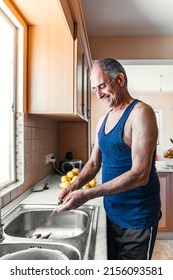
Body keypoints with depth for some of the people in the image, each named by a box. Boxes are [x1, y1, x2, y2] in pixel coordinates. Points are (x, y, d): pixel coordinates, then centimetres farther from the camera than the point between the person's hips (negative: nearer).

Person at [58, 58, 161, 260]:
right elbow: (94, 163, 10)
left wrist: (87, 194, -26)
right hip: (111, 211, 7)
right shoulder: (103, 120, 6)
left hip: (137, 217, -7)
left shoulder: (141, 113, -18)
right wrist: (75, 186, -8)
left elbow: (140, 175, -25)